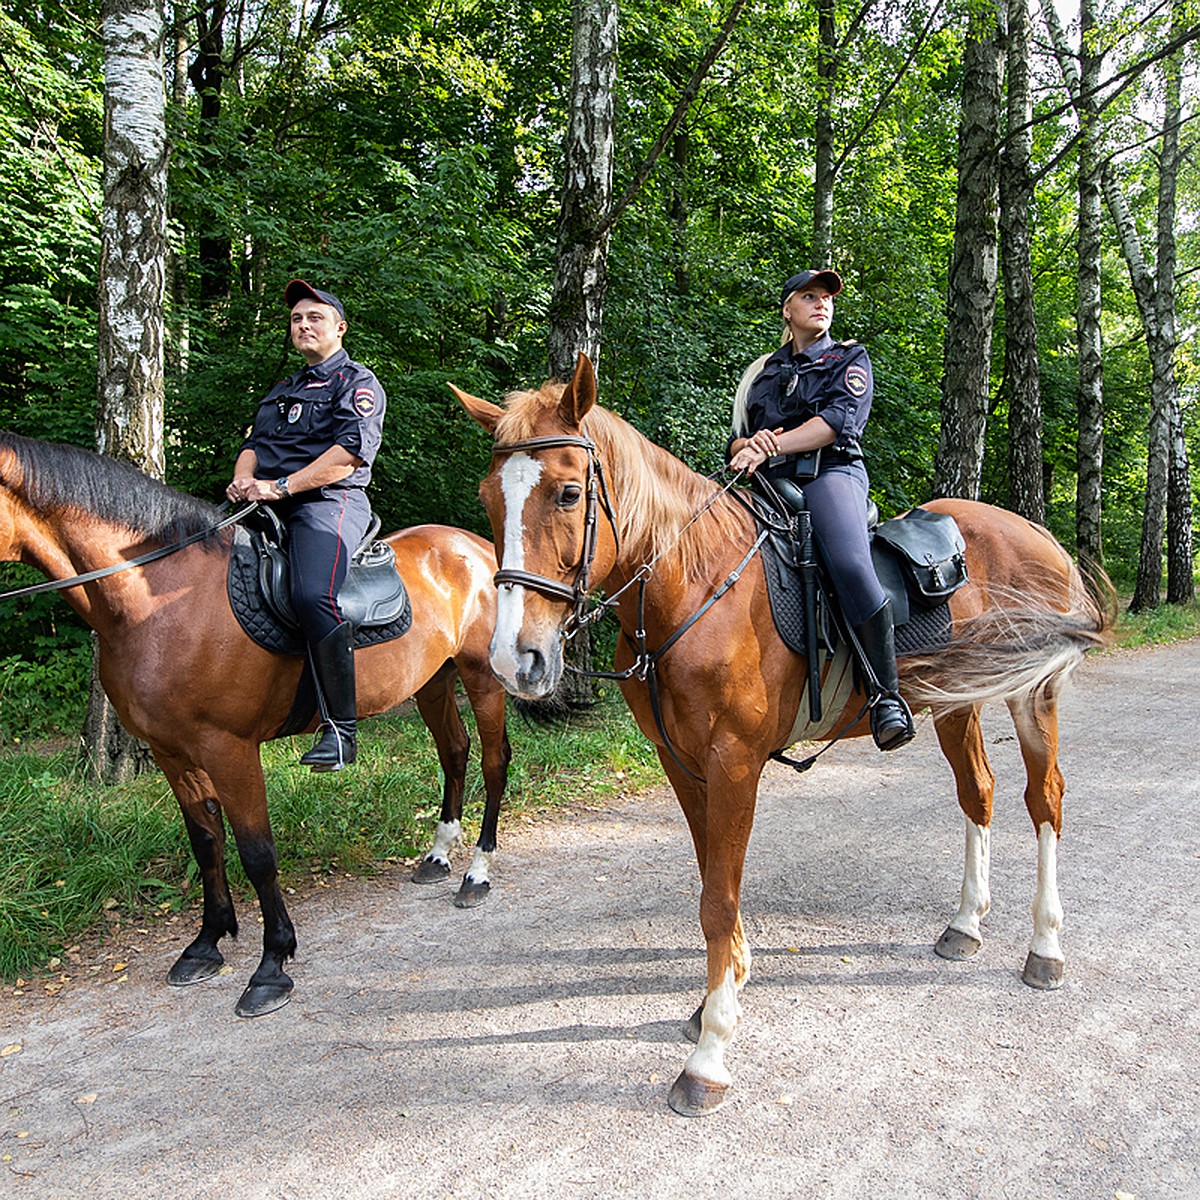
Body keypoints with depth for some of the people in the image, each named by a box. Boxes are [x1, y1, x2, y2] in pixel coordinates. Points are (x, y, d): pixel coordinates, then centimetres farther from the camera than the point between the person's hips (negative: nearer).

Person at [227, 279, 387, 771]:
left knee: (312, 595, -33)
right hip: (267, 508, 9)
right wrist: (243, 480, -2)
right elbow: (254, 442, 23)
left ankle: (340, 729, -29)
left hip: (327, 503, -9)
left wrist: (281, 486, -17)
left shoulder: (357, 384, 5)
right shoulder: (281, 391, 31)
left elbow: (352, 450, -11)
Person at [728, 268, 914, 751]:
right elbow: (737, 441, 19)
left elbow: (838, 420, -3)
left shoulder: (850, 359, 18)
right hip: (770, 481, 4)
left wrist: (771, 447, -15)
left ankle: (887, 694, -25)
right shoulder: (763, 371, 28)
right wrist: (751, 446, -7)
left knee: (850, 565, -33)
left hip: (832, 472, -3)